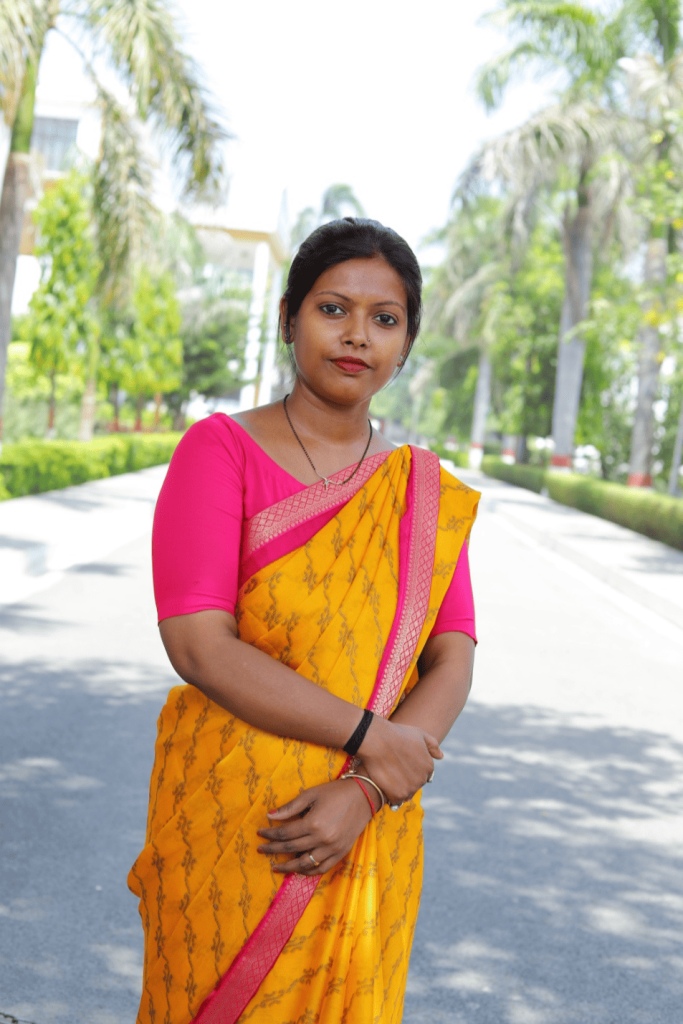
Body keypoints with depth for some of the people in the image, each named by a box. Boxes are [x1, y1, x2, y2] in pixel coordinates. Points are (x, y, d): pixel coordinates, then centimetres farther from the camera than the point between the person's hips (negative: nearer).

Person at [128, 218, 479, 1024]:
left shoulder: (426, 490, 5)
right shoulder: (221, 450, -7)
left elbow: (452, 662, -2)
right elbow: (197, 644, -16)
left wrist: (365, 792, -17)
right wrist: (368, 736, -17)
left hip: (369, 836, 3)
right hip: (231, 827, -3)